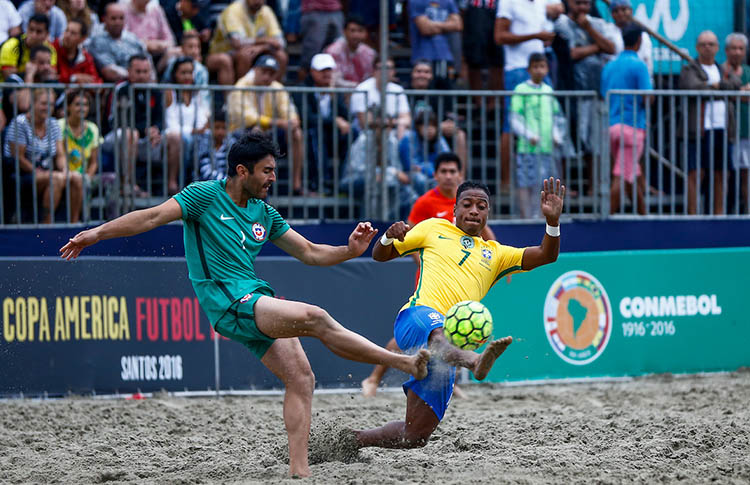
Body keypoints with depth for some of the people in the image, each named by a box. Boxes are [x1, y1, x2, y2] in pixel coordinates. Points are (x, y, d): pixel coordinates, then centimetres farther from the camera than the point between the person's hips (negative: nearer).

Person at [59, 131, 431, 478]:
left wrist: (349, 251, 6)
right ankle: (403, 361, -20)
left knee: (301, 379, -3)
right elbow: (154, 217, -6)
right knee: (313, 317, -25)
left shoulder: (264, 213, 18)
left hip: (257, 300, 8)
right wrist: (97, 233, -13)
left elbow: (309, 252, 23)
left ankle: (298, 470, 0)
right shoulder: (206, 195, 0)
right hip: (227, 301, -8)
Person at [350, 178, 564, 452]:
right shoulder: (434, 229, 21)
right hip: (417, 317, -5)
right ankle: (477, 362, -78)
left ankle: (354, 439, 21)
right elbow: (380, 255, 24)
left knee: (414, 437, 0)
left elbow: (546, 256, 16)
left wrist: (552, 220, -3)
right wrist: (389, 237, 0)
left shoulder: (495, 254, 28)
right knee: (440, 336, -45)